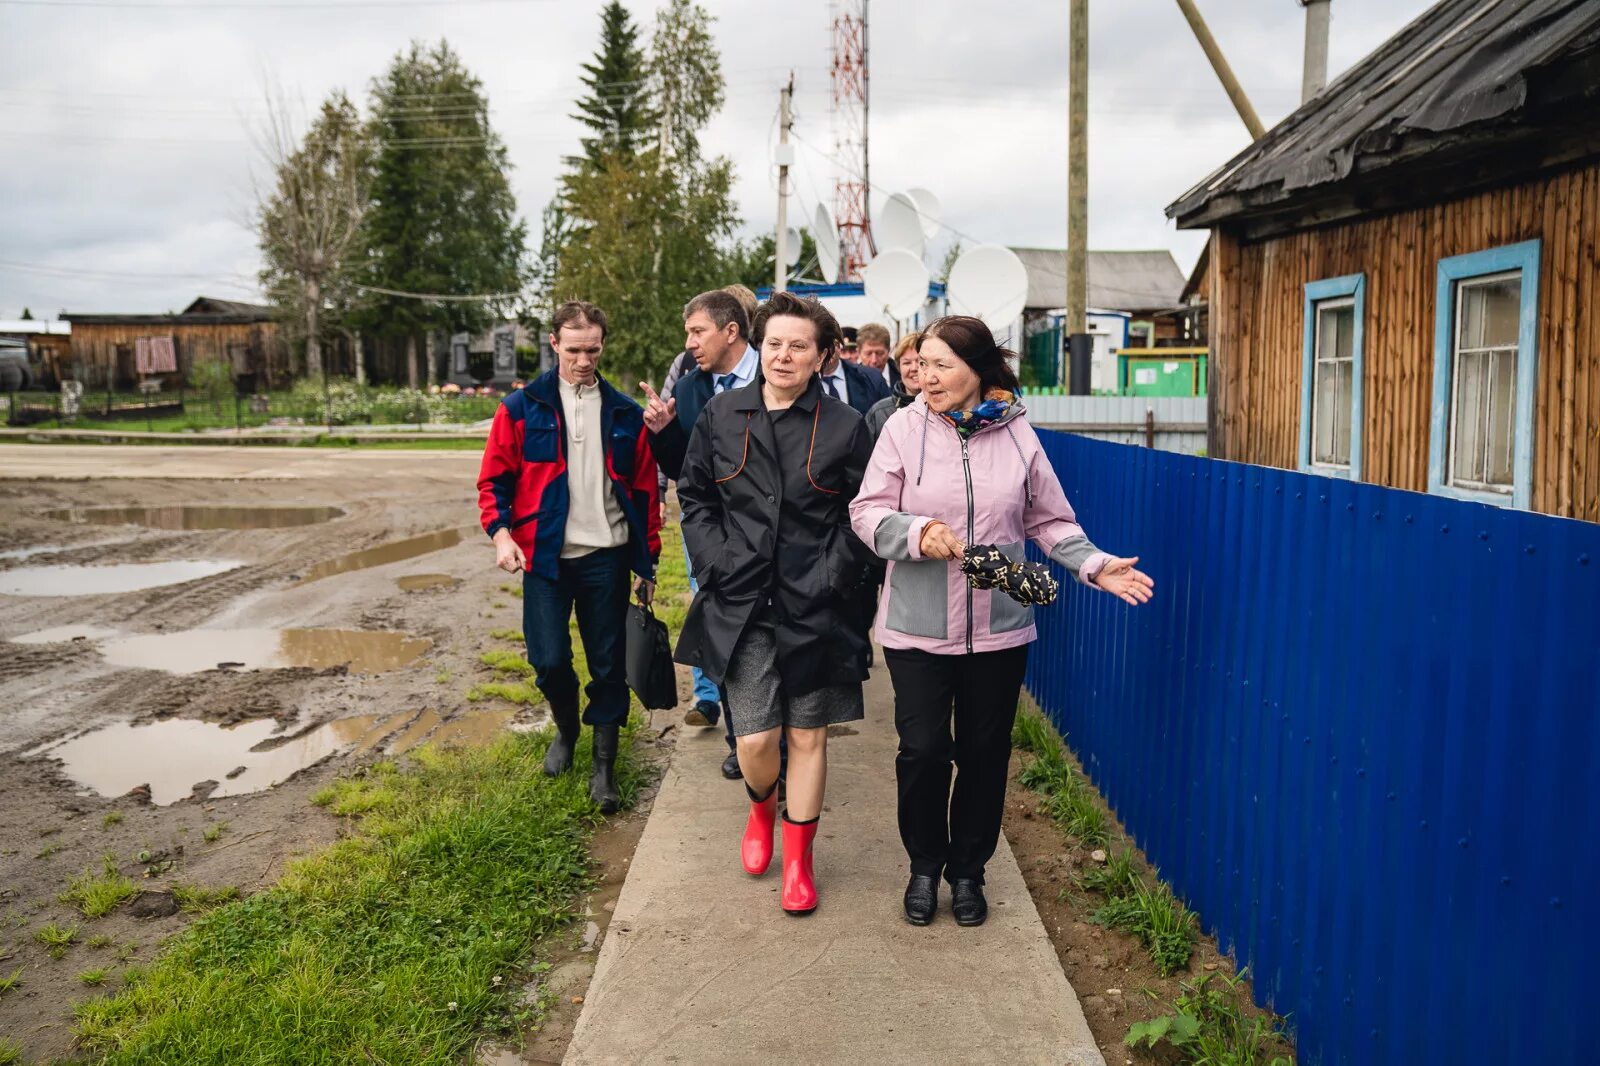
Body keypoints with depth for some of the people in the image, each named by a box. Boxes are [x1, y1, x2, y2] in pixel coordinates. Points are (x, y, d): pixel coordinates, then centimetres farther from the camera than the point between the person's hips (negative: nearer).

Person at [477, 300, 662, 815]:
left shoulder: (625, 414, 6)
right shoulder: (521, 409, 2)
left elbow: (645, 490, 9)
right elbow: (494, 479, 3)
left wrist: (648, 561, 8)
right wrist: (501, 532, -14)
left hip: (607, 557, 1)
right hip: (545, 558, -1)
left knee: (609, 664, 5)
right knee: (548, 660, -2)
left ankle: (604, 765, 19)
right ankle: (566, 729, 30)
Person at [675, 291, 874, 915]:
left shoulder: (845, 427, 0)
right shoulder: (721, 415, 6)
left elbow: (859, 516, 2)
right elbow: (694, 497, 10)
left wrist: (831, 580, -9)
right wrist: (717, 564, -2)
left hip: (813, 608, 0)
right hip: (740, 605, 1)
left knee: (808, 737, 9)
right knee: (755, 741, -2)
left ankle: (798, 860, 27)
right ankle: (761, 808, 34)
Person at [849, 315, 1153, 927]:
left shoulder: (1017, 435, 0)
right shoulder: (903, 427, -5)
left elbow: (1050, 521, 7)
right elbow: (866, 513, -6)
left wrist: (1095, 566, -7)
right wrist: (918, 531, -24)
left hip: (998, 629, 2)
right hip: (917, 627, -1)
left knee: (985, 754, 11)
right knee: (923, 750, 1)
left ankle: (967, 870, 32)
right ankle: (925, 865, 27)